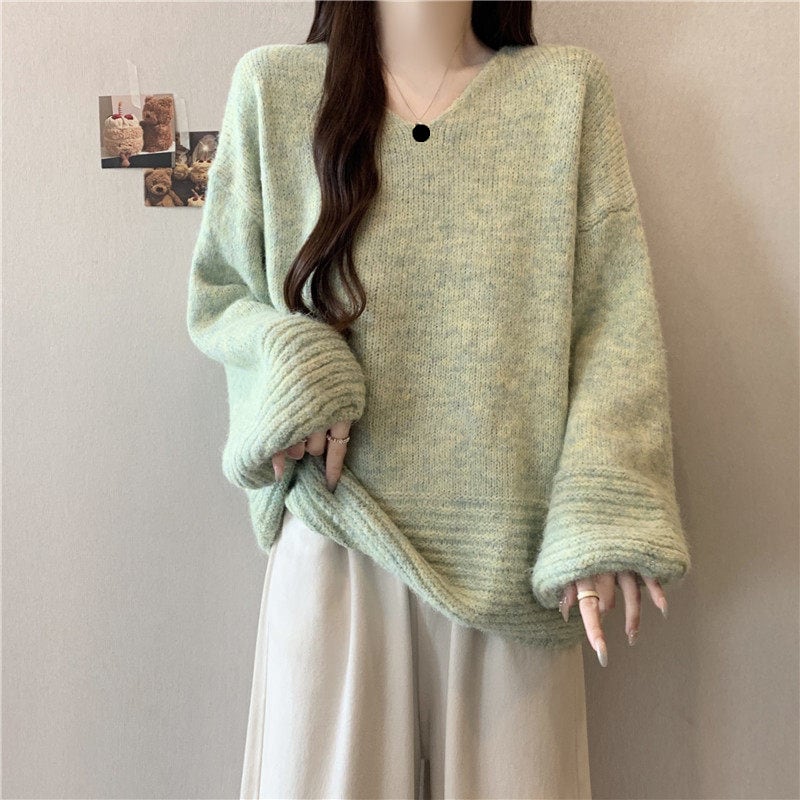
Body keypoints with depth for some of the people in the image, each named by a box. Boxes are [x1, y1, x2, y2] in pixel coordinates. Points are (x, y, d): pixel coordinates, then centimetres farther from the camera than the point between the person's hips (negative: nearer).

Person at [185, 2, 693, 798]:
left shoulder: (566, 86, 5)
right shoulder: (273, 85, 5)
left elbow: (615, 312, -1)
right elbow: (216, 295, 10)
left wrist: (604, 515, -12)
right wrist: (295, 367, -12)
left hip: (511, 558, 1)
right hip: (341, 535, 0)